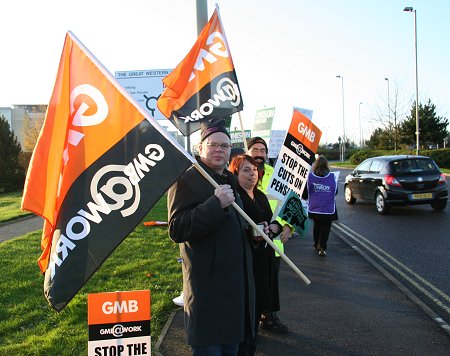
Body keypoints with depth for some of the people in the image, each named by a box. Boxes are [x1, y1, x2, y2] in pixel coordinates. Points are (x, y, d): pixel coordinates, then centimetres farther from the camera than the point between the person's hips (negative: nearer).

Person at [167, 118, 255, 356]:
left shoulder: (230, 180, 15)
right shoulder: (187, 180, -13)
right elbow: (177, 230, -24)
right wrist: (216, 203, -30)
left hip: (237, 283, 9)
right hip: (208, 289, -8)